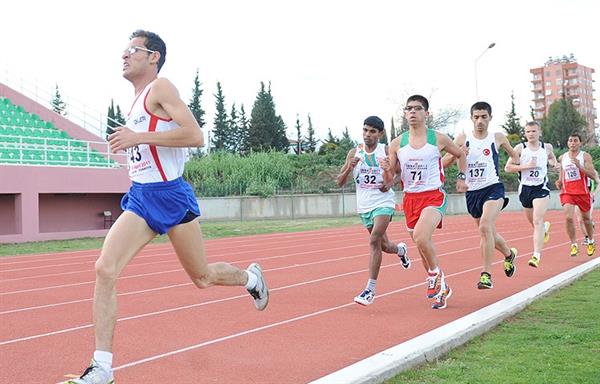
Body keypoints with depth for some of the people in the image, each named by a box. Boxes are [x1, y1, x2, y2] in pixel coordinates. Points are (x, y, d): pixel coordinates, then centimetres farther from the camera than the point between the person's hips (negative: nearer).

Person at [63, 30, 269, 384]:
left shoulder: (160, 87, -9)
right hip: (139, 198, 7)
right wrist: (130, 142, 16)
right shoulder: (138, 100, 17)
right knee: (105, 269, -13)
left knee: (202, 278, 9)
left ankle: (251, 277, 42)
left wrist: (138, 137, -22)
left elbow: (196, 136, -21)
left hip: (170, 196, -7)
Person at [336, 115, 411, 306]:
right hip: (364, 206, 4)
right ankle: (401, 249, 54)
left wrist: (391, 182, -12)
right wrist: (349, 168, -18)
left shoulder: (386, 151, -6)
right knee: (384, 246, 16)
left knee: (374, 241, -21)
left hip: (383, 202, -4)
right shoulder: (354, 153, 1)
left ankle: (370, 290, -16)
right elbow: (339, 182, 1)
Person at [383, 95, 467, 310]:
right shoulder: (397, 144, 3)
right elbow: (389, 180, 6)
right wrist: (386, 170, -15)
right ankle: (441, 287, 31)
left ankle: (435, 274, -1)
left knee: (421, 238, -28)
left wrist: (461, 177, 7)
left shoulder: (438, 139, -1)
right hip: (410, 198, 4)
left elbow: (460, 155, 19)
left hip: (434, 196, -4)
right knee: (422, 245, 11)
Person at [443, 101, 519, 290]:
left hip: (493, 189, -3)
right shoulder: (462, 139, 1)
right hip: (472, 192, 4)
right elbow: (443, 163, -3)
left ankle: (486, 274, -21)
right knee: (488, 232, 17)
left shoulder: (497, 138, 1)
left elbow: (515, 156, 20)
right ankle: (509, 254, 48)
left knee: (485, 226, -26)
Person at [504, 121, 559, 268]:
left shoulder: (547, 147, 3)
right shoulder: (520, 148, -3)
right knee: (532, 221, 17)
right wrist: (526, 166, -17)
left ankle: (536, 255, -21)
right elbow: (507, 167, -6)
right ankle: (545, 227, 55)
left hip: (541, 188, -2)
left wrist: (554, 163, 1)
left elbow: (552, 158, 25)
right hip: (525, 188, 2)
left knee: (537, 220, -17)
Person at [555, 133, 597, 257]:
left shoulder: (585, 156, -5)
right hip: (567, 192, 1)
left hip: (582, 192, -1)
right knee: (568, 217, -18)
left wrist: (579, 166, -25)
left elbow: (593, 175, -13)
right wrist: (559, 183, -1)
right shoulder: (562, 158, 5)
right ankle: (574, 245, -7)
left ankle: (591, 242, 38)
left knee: (586, 218, 15)